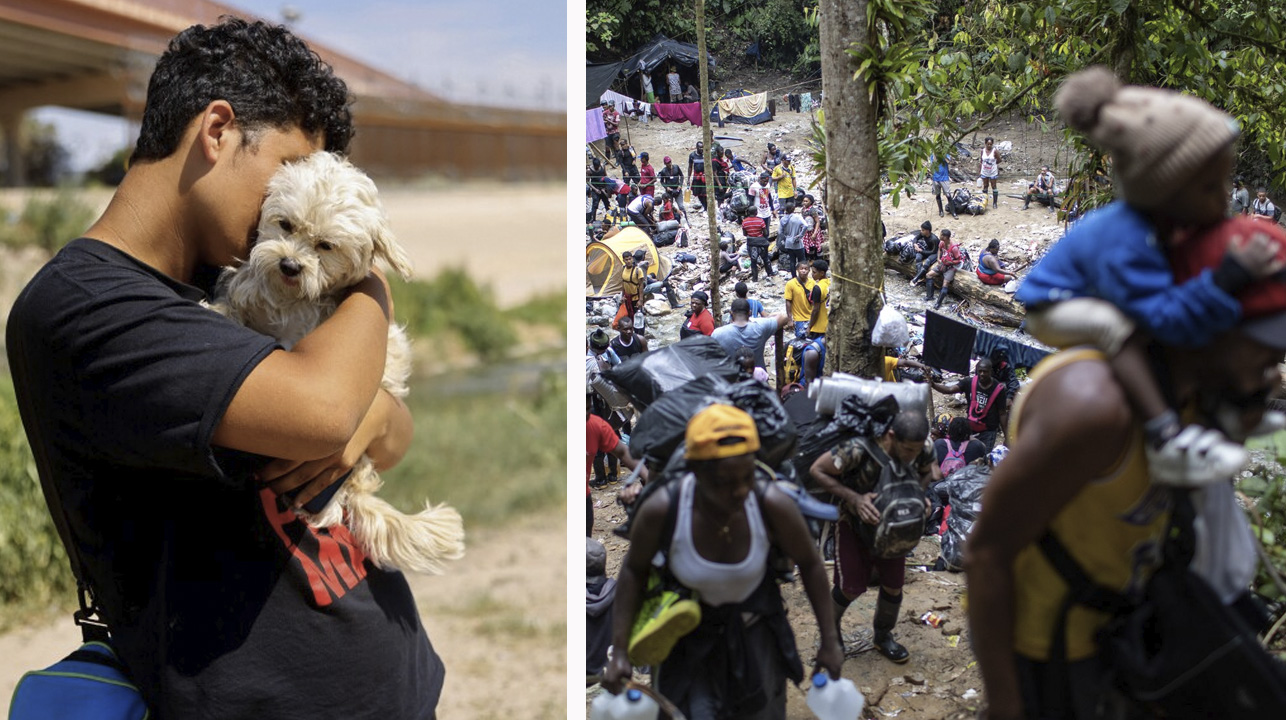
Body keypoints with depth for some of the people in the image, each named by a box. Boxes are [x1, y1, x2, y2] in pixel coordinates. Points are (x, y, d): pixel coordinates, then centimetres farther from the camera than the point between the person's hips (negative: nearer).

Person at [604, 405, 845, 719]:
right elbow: (634, 569, -13)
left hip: (755, 628, 2)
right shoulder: (660, 510, -33)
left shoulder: (774, 505, -31)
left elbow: (810, 563, -11)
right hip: (687, 631, -1)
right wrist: (619, 651, -14)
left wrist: (830, 640, -4)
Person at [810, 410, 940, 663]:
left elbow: (928, 472, 2)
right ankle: (830, 626, 31)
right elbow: (817, 470, -26)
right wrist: (855, 498, -35)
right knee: (852, 586, -1)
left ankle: (883, 636, 35)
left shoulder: (922, 451, -23)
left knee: (894, 584, 7)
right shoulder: (858, 450, -39)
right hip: (854, 519, -4)